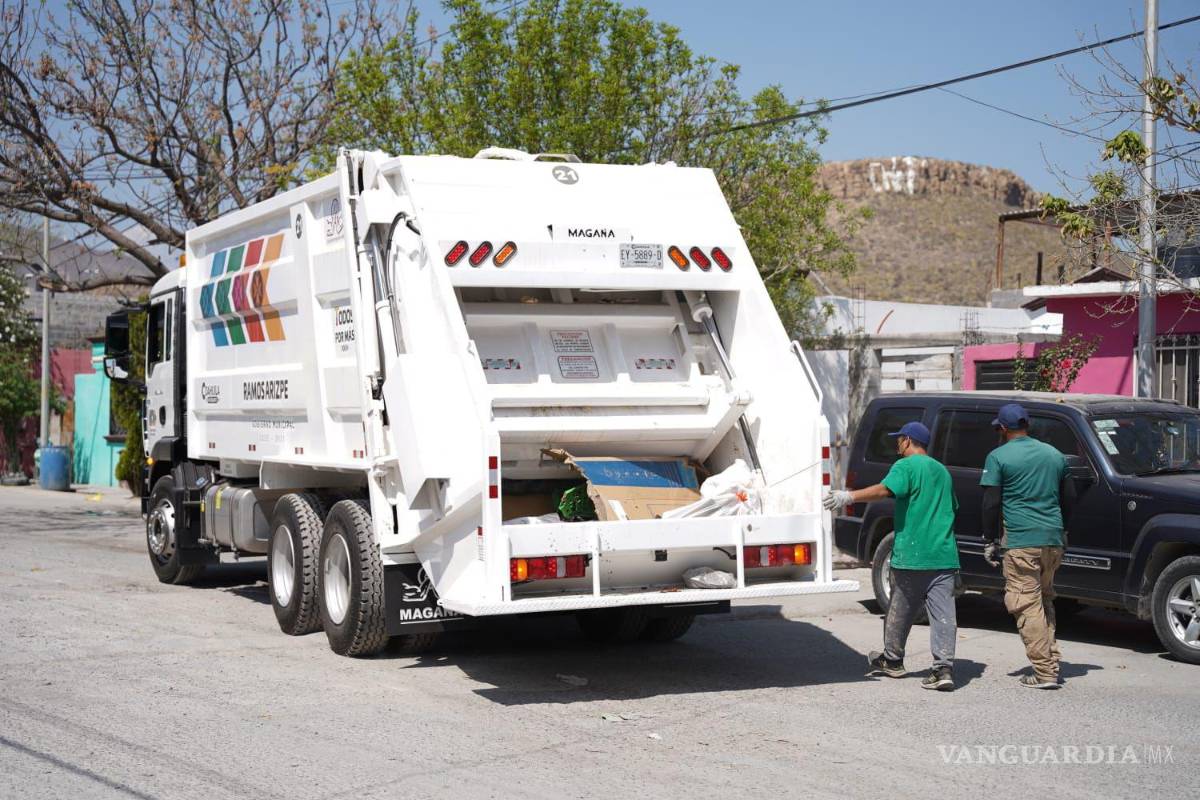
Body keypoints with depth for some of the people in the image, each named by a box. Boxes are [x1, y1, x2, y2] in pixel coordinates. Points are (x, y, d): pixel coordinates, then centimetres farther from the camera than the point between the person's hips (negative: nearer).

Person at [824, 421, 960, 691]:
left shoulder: (906, 466, -6)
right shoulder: (942, 471, 19)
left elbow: (884, 489, -24)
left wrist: (850, 496, -28)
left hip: (911, 556, -5)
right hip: (944, 557, 6)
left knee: (900, 612, 11)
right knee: (943, 614, -2)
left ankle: (892, 661, 25)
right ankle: (943, 668, -11)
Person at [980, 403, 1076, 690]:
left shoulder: (999, 457, -3)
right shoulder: (1054, 454, 14)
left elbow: (991, 504, -6)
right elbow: (1069, 497, 20)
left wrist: (990, 540, 2)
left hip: (1021, 541, -6)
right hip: (1053, 539, 6)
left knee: (1027, 605, -4)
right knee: (1045, 602, 19)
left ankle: (1045, 672, -8)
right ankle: (1051, 663, 18)